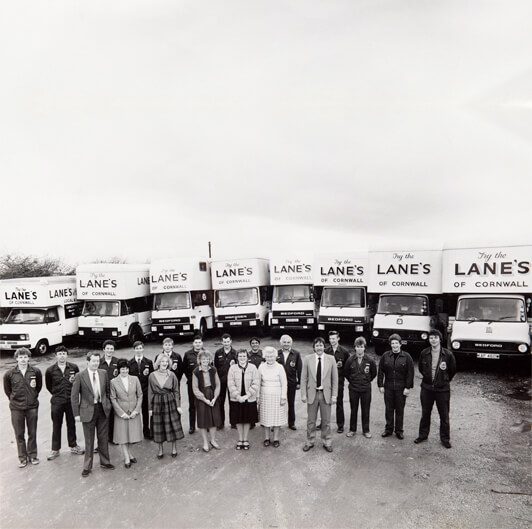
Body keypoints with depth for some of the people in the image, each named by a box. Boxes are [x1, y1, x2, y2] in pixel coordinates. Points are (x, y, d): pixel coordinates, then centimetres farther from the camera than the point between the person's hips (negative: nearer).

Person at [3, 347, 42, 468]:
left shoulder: (36, 371, -6)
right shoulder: (9, 374, -8)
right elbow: (7, 390, 9)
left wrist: (33, 396, 5)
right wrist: (14, 399, 8)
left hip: (32, 407, 0)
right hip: (16, 408, 0)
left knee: (32, 433, 10)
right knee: (19, 434, 10)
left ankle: (32, 456, 26)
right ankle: (22, 458, 25)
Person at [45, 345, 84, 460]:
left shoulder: (74, 368, -4)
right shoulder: (50, 370, -5)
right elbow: (48, 385, 9)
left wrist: (74, 381, -6)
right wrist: (56, 394, 10)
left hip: (71, 401, 1)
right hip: (57, 402, -1)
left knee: (71, 424, 12)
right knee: (56, 426, 9)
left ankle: (73, 446, 27)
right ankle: (55, 449, 23)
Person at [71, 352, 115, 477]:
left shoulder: (103, 373, 0)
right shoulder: (80, 376, -11)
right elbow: (74, 396, -7)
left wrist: (108, 404, 7)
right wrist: (76, 414, -8)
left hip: (103, 409, 3)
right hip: (88, 411, -3)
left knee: (104, 437, 14)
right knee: (89, 440, 8)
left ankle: (105, 462, 31)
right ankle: (87, 466, 24)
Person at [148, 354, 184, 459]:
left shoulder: (171, 375, -3)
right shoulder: (152, 376, -3)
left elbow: (176, 391, 0)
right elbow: (150, 393, 2)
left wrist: (178, 406, -5)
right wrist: (150, 408, 1)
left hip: (170, 403, 0)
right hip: (157, 404, 0)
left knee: (173, 425, 5)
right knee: (159, 427, 8)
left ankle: (174, 448, 23)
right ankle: (160, 450, 26)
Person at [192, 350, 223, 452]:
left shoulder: (213, 370, -4)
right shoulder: (196, 372, -12)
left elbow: (218, 385, 0)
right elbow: (195, 389, -9)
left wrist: (214, 398, -9)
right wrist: (205, 399, -12)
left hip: (213, 398, 3)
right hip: (201, 398, -2)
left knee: (214, 418, 9)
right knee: (203, 420, 6)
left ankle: (213, 440, 28)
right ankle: (205, 442, 22)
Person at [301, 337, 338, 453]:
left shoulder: (331, 359, -2)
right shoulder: (307, 359, -3)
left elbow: (335, 378, 1)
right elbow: (304, 378, 0)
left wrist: (334, 395, -2)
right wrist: (303, 394, -4)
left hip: (326, 394, 0)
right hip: (312, 393, 0)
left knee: (326, 420, 11)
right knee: (311, 420, 10)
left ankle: (326, 442, 28)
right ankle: (310, 442, 28)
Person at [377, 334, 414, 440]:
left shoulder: (406, 357, -4)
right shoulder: (385, 356, 1)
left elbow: (410, 373, -3)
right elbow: (380, 371, 4)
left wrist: (408, 387, -7)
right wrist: (381, 385, 0)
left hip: (401, 388, -1)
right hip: (388, 387, 2)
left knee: (400, 410, 8)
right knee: (389, 409, 9)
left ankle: (399, 431, 21)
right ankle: (388, 429, 23)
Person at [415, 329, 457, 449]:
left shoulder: (448, 354, -10)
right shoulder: (424, 353, -4)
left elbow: (453, 370, 6)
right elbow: (420, 367, 13)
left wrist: (444, 381, 11)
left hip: (443, 389, -2)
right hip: (427, 388, 2)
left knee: (444, 416, 7)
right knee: (425, 414, 13)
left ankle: (445, 439, 22)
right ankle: (423, 435, 27)